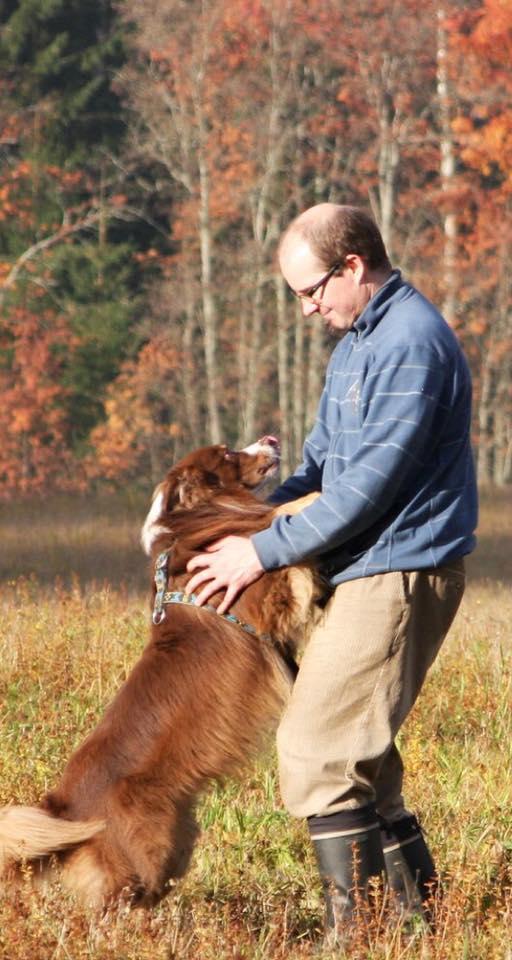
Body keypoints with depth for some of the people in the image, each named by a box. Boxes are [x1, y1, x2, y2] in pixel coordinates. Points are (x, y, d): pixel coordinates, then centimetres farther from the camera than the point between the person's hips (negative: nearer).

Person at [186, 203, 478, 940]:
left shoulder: (410, 343, -18)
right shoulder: (357, 340, 16)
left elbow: (370, 484, -22)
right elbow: (324, 459, 21)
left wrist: (265, 553, -16)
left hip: (399, 575, -11)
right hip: (371, 573, 11)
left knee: (317, 752, -11)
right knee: (359, 753, 15)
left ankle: (358, 929, -8)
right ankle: (418, 907, 20)